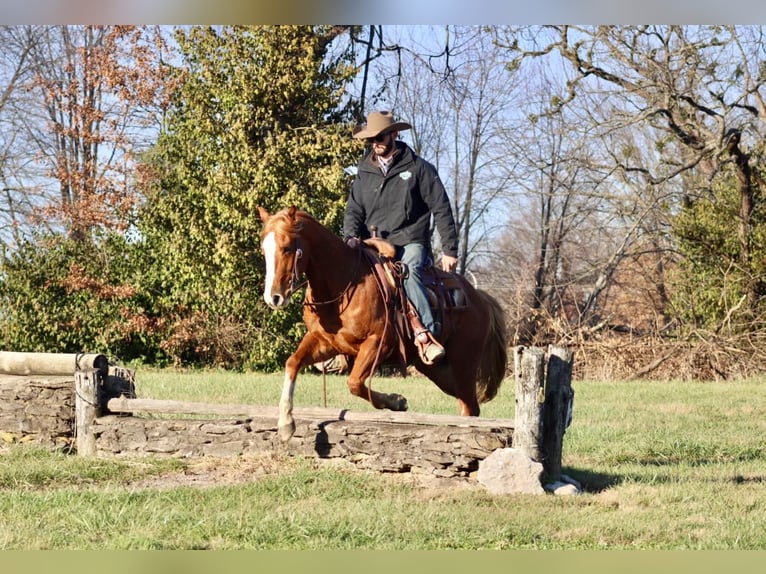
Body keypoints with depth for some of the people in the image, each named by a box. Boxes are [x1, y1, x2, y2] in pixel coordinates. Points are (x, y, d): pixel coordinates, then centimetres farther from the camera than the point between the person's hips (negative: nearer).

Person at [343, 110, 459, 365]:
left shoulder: (419, 169, 3)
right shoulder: (364, 173, 14)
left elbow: (442, 211, 2)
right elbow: (353, 210, 13)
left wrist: (450, 251, -4)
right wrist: (351, 236, -9)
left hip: (411, 242, -4)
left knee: (408, 270, -36)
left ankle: (426, 336, -47)